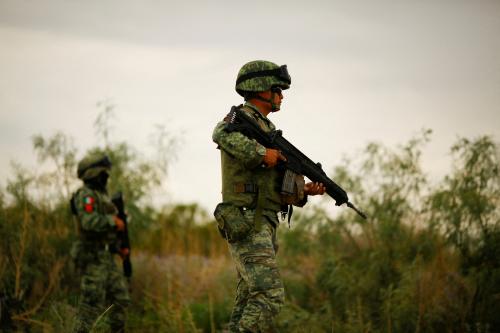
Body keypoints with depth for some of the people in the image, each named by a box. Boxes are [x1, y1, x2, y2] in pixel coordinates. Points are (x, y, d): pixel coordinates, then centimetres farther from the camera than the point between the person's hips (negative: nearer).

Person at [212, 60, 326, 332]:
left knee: (248, 303, 8)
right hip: (248, 225, -10)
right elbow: (221, 135, -33)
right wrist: (262, 153, -29)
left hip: (263, 226, 10)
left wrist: (304, 190, 6)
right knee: (270, 296, -18)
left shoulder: (266, 128, 21)